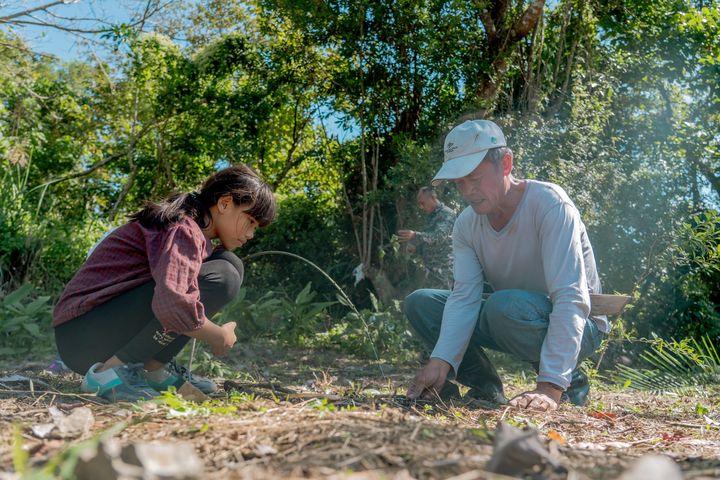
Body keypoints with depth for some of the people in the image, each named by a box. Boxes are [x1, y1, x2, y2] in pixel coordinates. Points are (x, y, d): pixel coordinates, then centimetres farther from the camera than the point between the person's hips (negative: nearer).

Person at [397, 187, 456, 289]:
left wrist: (415, 236, -36)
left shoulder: (446, 213, -6)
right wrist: (416, 248, 9)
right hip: (431, 271, 8)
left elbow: (439, 237, -23)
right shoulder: (431, 217, 21)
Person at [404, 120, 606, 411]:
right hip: (508, 320, 6)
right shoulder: (466, 224, -6)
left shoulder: (549, 204, -24)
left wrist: (551, 386, -39)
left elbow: (571, 299, -31)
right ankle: (486, 389, -3)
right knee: (419, 303, -8)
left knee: (506, 305, -38)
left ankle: (569, 380, -11)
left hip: (578, 328, -5)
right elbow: (464, 297, -15)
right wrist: (441, 361, -33)